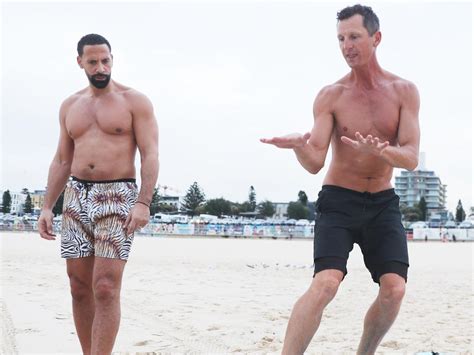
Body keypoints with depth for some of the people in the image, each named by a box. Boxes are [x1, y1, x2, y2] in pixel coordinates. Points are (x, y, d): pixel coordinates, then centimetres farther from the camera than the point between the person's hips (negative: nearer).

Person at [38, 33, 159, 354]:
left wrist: (144, 202, -19)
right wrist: (47, 207, 9)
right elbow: (62, 160, 17)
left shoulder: (135, 101, 0)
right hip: (76, 196, 5)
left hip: (117, 196, -5)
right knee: (80, 288, 5)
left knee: (106, 288, -13)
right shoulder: (70, 106, 15)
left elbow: (150, 155, -7)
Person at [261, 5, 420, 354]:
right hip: (338, 201, -2)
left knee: (394, 289, -10)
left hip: (383, 203, 2)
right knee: (326, 283, -21)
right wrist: (299, 145, -36)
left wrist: (381, 150, -34)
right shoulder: (331, 96, -7)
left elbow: (411, 158, -12)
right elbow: (315, 163, -12)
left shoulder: (404, 91, -3)